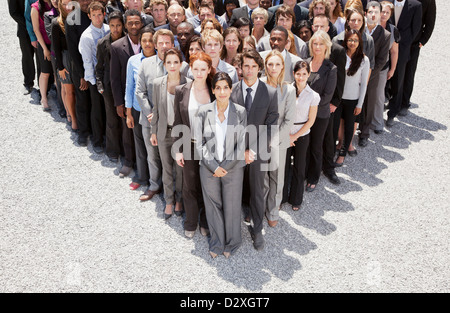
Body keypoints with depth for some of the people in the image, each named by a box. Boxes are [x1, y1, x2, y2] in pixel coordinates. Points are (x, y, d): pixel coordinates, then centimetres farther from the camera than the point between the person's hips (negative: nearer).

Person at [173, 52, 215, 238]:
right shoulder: (181, 91, -4)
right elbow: (178, 122, 0)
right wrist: (178, 149, -2)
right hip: (190, 146, 0)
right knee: (190, 186, 11)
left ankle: (206, 222, 31)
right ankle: (191, 223, 31)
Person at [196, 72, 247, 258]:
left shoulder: (240, 112, -5)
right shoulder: (204, 111, -3)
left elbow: (242, 144, -4)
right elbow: (199, 142, -2)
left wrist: (226, 167, -9)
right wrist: (214, 166, -10)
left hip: (233, 168, -1)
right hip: (209, 169, 1)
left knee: (232, 207, 10)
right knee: (212, 206, 13)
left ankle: (232, 243, 34)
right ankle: (216, 243, 35)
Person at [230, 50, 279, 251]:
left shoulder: (271, 93, -6)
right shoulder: (231, 91, -4)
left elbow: (270, 127, -7)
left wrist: (254, 150, -14)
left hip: (259, 151, -1)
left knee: (257, 192, 12)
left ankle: (257, 230, 29)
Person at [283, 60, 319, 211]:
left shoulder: (313, 96, -8)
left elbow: (311, 120, -5)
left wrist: (295, 136, -7)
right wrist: (286, 134, -8)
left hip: (302, 135, -1)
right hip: (285, 134, 1)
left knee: (299, 167, 10)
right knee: (284, 165, 8)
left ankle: (296, 199, 28)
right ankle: (282, 197, 27)